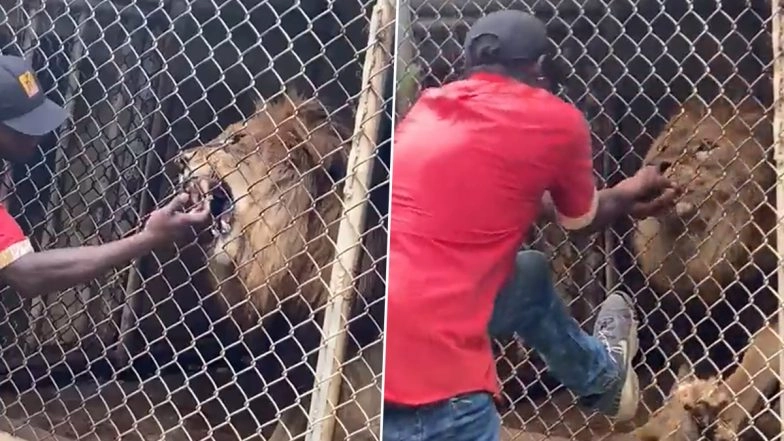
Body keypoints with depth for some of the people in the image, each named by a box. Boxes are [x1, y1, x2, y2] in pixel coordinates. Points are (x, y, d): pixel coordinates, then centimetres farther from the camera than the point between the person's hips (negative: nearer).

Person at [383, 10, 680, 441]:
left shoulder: (428, 107, 19)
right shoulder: (555, 120, 0)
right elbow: (582, 219, 22)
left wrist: (623, 198, 50)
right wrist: (629, 193, 48)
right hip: (425, 369, -9)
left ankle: (601, 373, 56)